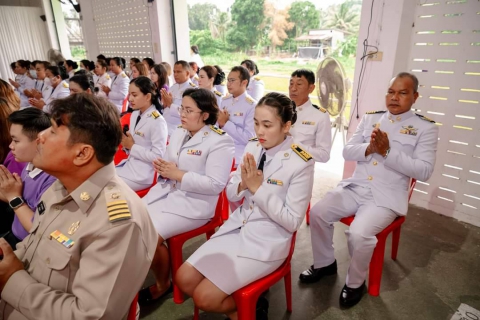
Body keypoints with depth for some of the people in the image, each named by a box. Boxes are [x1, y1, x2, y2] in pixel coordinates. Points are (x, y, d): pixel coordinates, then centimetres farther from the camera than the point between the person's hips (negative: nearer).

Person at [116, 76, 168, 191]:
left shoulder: (157, 121, -19)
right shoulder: (134, 114, 6)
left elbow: (158, 155, -23)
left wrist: (132, 147, -17)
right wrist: (125, 143, -6)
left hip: (143, 175, -8)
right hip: (129, 164, 8)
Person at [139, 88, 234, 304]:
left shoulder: (220, 141, -13)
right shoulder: (178, 133, 12)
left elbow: (215, 184, -20)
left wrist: (178, 175, -21)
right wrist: (162, 168, -7)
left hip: (193, 204, -7)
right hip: (164, 192, 8)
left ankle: (162, 284, 8)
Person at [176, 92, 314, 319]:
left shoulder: (301, 163, -18)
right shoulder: (252, 147, -1)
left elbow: (292, 221, -16)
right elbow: (231, 195, 6)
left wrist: (258, 188, -22)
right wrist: (243, 184, -18)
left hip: (268, 242, -6)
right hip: (237, 227, 7)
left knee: (204, 298, -10)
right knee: (183, 280, 3)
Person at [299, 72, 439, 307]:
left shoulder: (426, 128, 0)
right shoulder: (370, 118, 11)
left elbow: (424, 171, -10)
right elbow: (347, 151, 6)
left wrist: (388, 151, -20)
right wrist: (369, 148, -15)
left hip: (387, 196, -4)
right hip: (355, 187, 5)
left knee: (359, 234, -27)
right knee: (317, 213, -12)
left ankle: (355, 283, 4)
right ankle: (324, 263, 14)